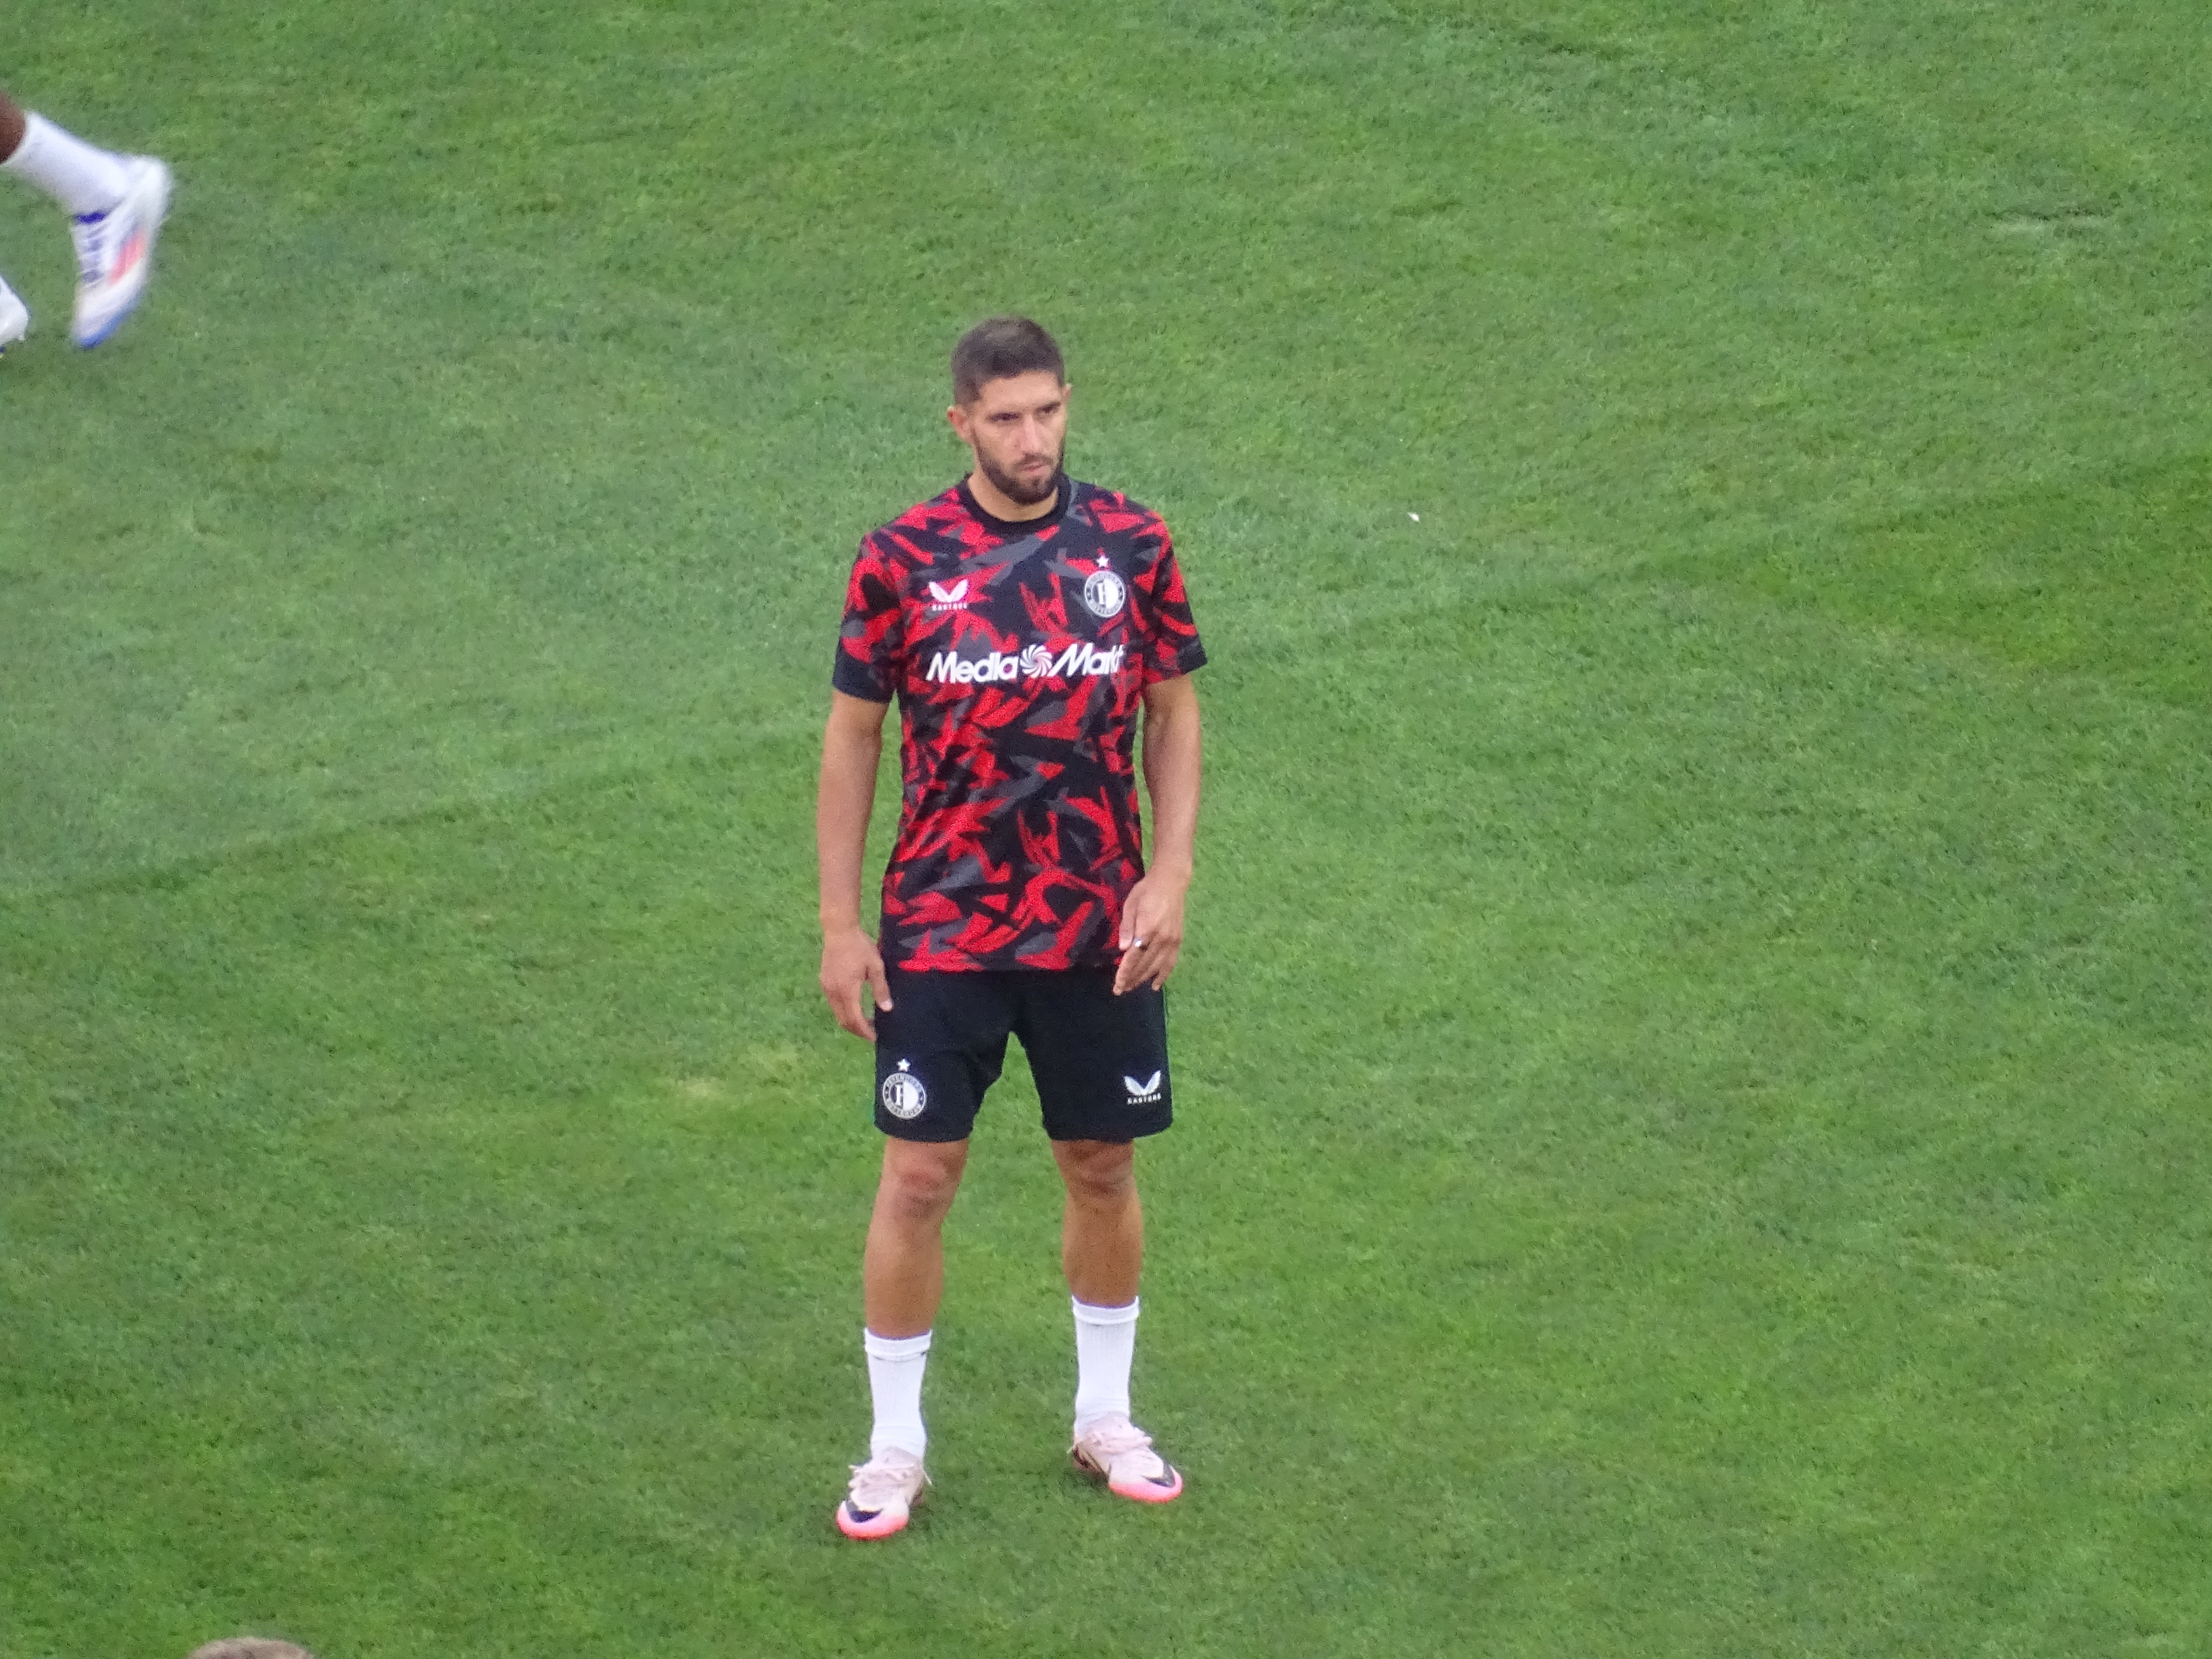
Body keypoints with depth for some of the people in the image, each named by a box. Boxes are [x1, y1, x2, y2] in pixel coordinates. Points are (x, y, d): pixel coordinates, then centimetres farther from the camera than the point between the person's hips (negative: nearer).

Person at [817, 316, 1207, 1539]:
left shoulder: (1131, 546, -2)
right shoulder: (903, 560, -7)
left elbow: (1173, 712, 7)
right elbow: (852, 736, 0)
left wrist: (1169, 874, -5)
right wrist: (840, 924, -2)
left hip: (1101, 931, 2)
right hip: (941, 931, -2)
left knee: (1102, 1167, 12)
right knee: (918, 1177, -1)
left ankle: (1105, 1418, 30)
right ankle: (895, 1446, 13)